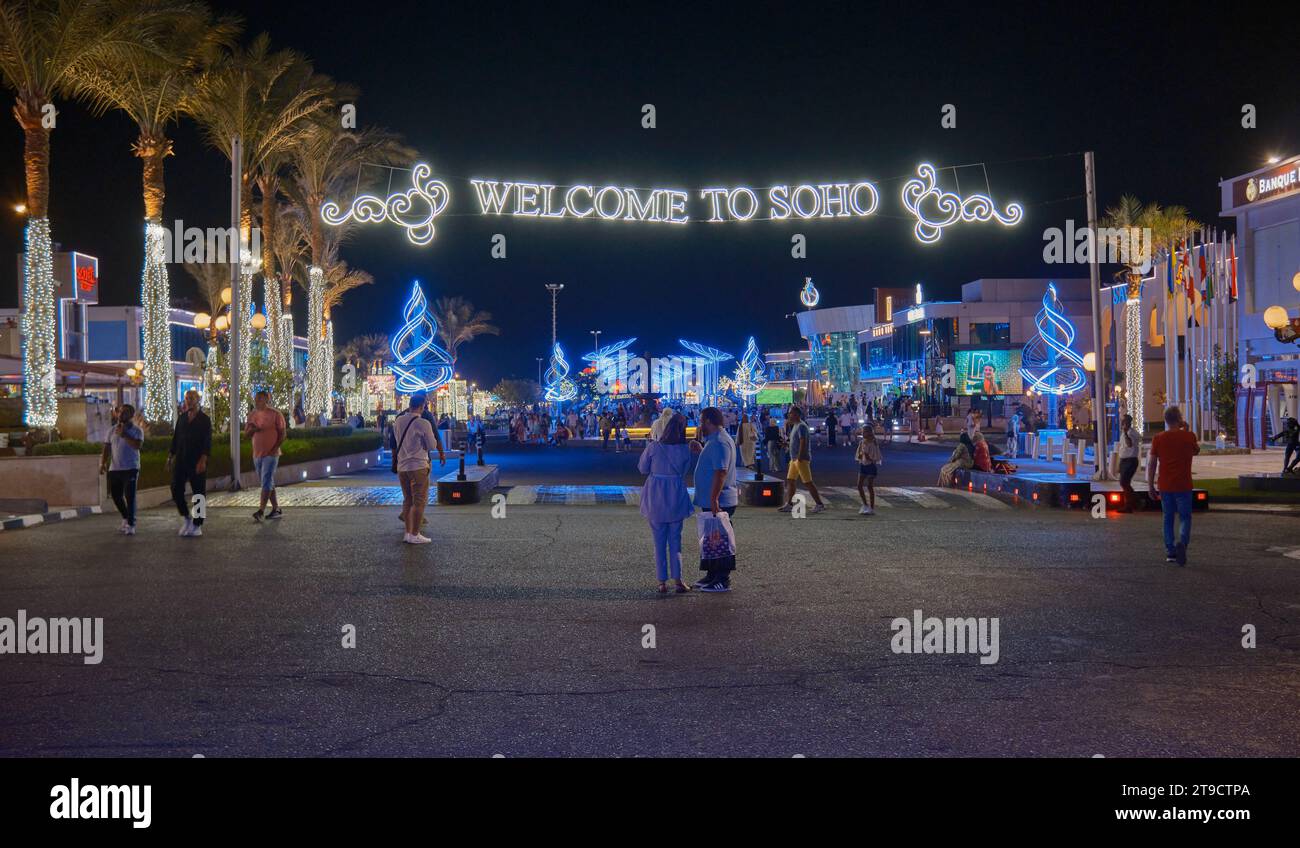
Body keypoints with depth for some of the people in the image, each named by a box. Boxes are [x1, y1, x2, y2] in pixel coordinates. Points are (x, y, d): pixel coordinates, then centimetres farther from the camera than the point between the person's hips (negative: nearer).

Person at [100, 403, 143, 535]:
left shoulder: (137, 431, 0)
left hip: (130, 469, -5)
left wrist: (124, 435, -17)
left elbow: (137, 445, -17)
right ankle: (126, 518, 29)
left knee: (130, 497, -8)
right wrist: (103, 463, -2)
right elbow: (107, 448, 10)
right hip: (114, 469, 5)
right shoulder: (112, 430, 12)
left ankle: (131, 525, -3)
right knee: (116, 495, 7)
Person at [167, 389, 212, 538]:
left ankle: (197, 526, 7)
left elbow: (207, 442, -10)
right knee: (176, 489, -3)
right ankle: (186, 518, 15)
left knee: (199, 492, 0)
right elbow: (175, 438, 16)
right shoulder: (181, 417, 11)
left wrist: (203, 460, -21)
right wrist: (170, 457, 10)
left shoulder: (204, 419, -3)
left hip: (197, 462, -4)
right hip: (181, 461, 4)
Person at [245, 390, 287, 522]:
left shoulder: (275, 414, -7)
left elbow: (282, 434, -7)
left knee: (266, 482, -13)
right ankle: (276, 509, 19)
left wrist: (275, 449, -16)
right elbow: (247, 433, 14)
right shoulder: (252, 414, 10)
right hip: (257, 454, 7)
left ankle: (261, 511, -19)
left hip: (271, 454, -7)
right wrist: (251, 429, -9)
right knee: (268, 483, 11)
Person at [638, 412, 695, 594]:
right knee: (675, 540, 11)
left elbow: (643, 468, 0)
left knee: (659, 542, 7)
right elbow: (685, 470, 6)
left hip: (656, 499, -1)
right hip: (676, 497, 1)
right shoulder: (684, 450, -7)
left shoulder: (653, 447, -13)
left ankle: (662, 582, 6)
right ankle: (678, 580, 6)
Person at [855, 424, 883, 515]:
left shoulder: (874, 444, -12)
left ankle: (872, 508, 8)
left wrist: (869, 458, -26)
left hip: (871, 466, -6)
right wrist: (860, 455, -11)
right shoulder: (861, 443, 5)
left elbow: (877, 458, -12)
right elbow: (857, 455, 10)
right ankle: (865, 505, 15)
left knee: (870, 486, -1)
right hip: (862, 465, 6)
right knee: (859, 485, 1)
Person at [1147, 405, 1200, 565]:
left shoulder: (1158, 438, -2)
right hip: (1183, 486, -2)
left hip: (1164, 486, 2)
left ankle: (1170, 552, 13)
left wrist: (1150, 486, 5)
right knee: (1185, 518, 5)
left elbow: (1151, 464, -1)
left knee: (1168, 519, 13)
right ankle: (1182, 542, -22)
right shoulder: (1189, 436, -5)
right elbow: (1196, 450, 17)